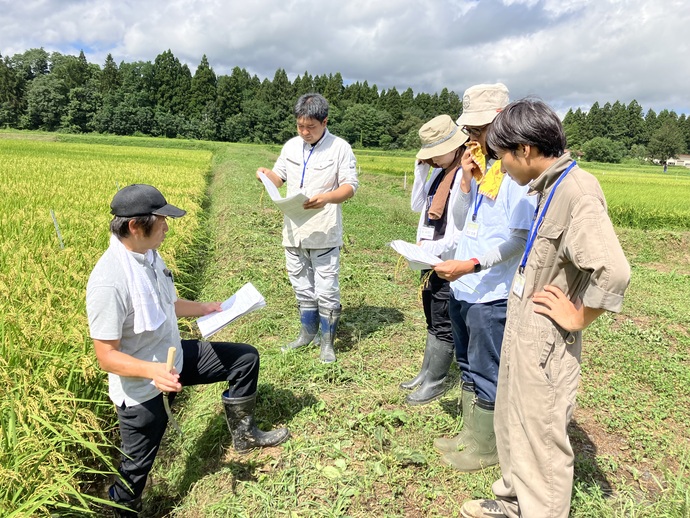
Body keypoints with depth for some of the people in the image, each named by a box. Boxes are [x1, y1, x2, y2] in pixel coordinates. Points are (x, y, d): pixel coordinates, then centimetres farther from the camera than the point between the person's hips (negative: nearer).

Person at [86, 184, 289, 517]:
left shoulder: (148, 255, -5)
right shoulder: (108, 282, -32)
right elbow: (106, 356, -27)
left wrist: (205, 309, 13)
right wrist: (152, 370, -41)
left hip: (174, 358, 8)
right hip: (142, 388, -8)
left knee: (246, 358, 11)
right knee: (137, 464, 10)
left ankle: (243, 435, 30)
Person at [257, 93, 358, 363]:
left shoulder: (340, 148, -6)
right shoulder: (291, 146, 9)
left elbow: (350, 186, -9)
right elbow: (279, 178, 15)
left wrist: (327, 197, -28)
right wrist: (267, 174, -8)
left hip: (324, 233, -5)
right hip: (294, 231, 5)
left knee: (326, 289, -1)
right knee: (301, 286, 16)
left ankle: (327, 342, 14)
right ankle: (307, 332, 33)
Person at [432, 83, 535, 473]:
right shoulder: (481, 164, 10)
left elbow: (519, 238, -19)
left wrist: (472, 265, -27)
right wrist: (467, 182, -2)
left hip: (491, 294, -8)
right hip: (462, 288, 8)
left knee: (486, 374, 6)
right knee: (469, 368, 20)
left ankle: (486, 448, 25)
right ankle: (471, 435, 37)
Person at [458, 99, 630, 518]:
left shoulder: (577, 190, -23)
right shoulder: (550, 187, 6)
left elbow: (613, 271, -32)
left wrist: (578, 318, -19)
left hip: (546, 340, -10)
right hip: (523, 330, 10)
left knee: (542, 437, 8)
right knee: (512, 422, 24)